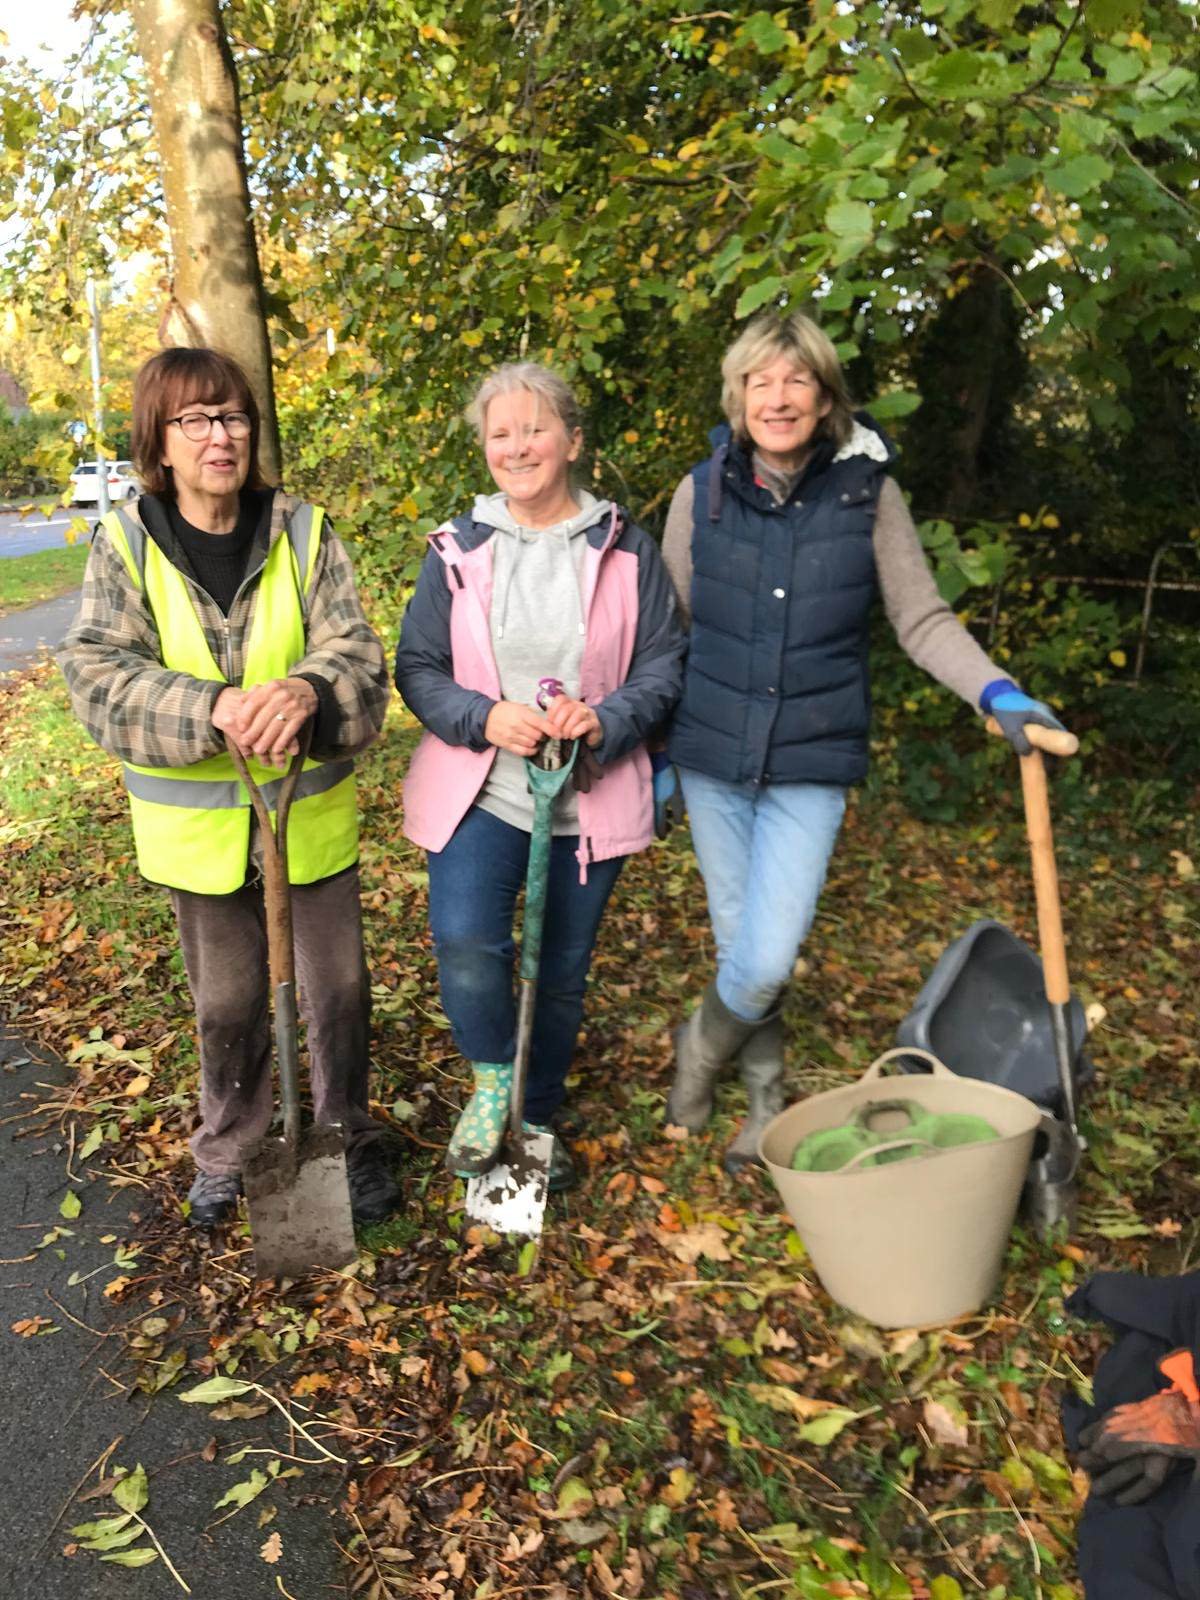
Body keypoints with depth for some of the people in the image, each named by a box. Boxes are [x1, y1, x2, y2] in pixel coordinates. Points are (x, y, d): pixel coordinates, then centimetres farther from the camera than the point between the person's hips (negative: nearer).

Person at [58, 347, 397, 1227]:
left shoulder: (304, 531, -7)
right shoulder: (125, 544, -6)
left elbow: (360, 658, -13)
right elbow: (98, 674, -17)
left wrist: (306, 691, -37)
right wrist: (213, 709, -34)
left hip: (312, 814, 0)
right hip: (198, 824, 0)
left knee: (339, 989, 13)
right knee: (228, 1003, 18)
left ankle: (350, 1137, 39)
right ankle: (229, 1149, 44)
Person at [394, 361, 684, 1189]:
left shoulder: (626, 548, 0)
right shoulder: (458, 549, 2)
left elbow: (662, 661, 1)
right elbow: (417, 666, 3)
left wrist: (604, 721, -18)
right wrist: (484, 718, -17)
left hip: (590, 800, 1)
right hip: (480, 790, 0)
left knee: (563, 973, 12)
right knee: (465, 942, -21)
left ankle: (537, 1116, 37)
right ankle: (492, 1082, 11)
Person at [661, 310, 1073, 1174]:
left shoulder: (868, 493, -4)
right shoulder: (702, 492, 0)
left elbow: (924, 621, 0)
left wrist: (999, 693, -16)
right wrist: (652, 750, 9)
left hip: (812, 764, -2)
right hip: (710, 754, 2)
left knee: (768, 960, -9)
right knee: (739, 942, 10)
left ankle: (702, 1045, 25)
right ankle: (766, 1098, 34)